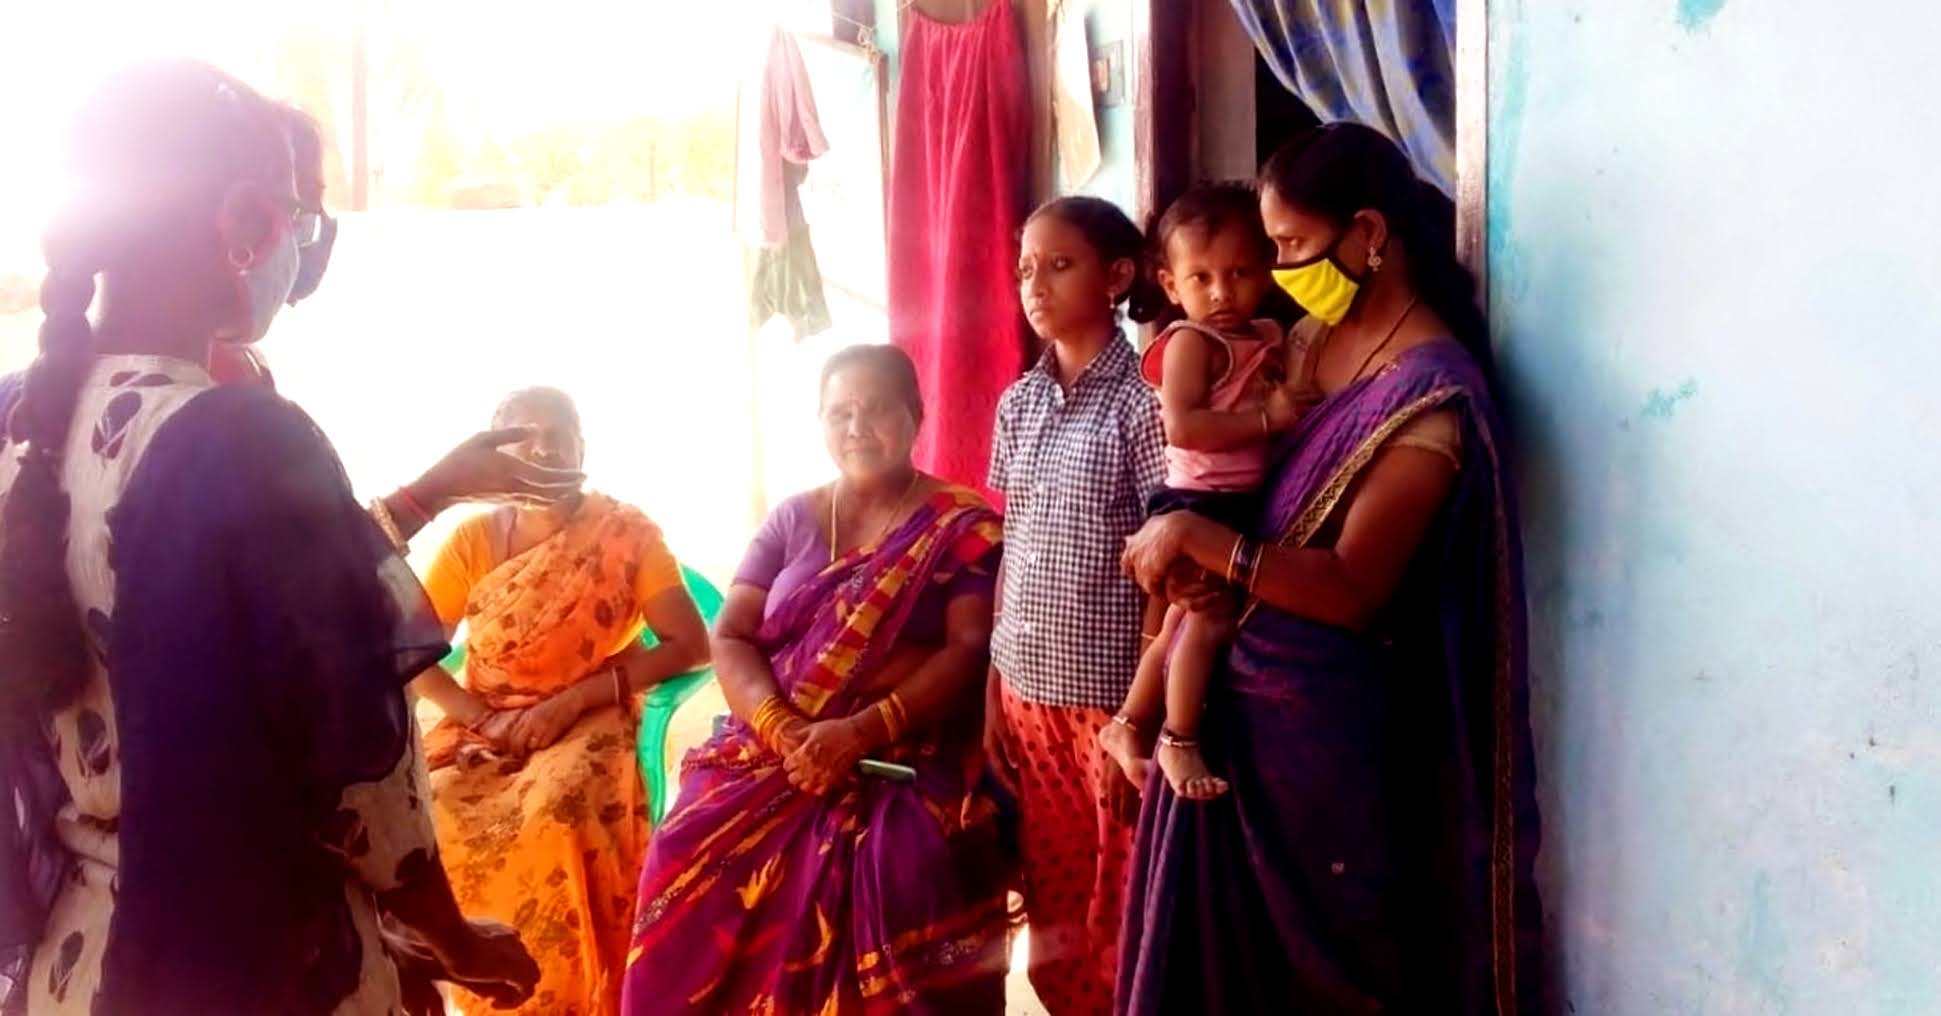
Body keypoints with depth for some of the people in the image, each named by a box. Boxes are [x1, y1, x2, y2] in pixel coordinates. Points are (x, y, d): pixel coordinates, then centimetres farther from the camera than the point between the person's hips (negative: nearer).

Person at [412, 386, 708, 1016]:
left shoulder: (626, 532, -4)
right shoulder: (473, 539, 2)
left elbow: (688, 644, -9)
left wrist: (575, 699, -16)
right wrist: (481, 718, -15)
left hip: (589, 725, -3)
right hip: (484, 730, 3)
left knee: (558, 819, -33)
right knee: (430, 818, -24)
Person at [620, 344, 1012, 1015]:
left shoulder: (963, 526, 4)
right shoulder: (791, 520, 15)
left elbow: (970, 649, -7)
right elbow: (731, 638, 8)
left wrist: (863, 730, -19)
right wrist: (780, 726, -12)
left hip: (907, 760, -3)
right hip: (775, 753, 4)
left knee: (902, 873, -30)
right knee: (692, 865, -17)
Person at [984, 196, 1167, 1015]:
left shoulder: (1140, 405, -10)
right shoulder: (1017, 404, 8)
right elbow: (1008, 555, 11)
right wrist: (992, 689, 8)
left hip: (1109, 695, -5)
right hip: (1027, 691, 6)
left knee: (1121, 920, 4)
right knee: (1052, 917, 13)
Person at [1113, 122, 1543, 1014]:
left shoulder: (1431, 393, -18)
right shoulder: (1313, 336, 6)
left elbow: (1352, 587, -21)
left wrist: (1200, 538, -23)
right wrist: (1187, 551, -6)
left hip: (1324, 718, -7)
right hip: (1234, 688, 7)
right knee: (1223, 941, 18)